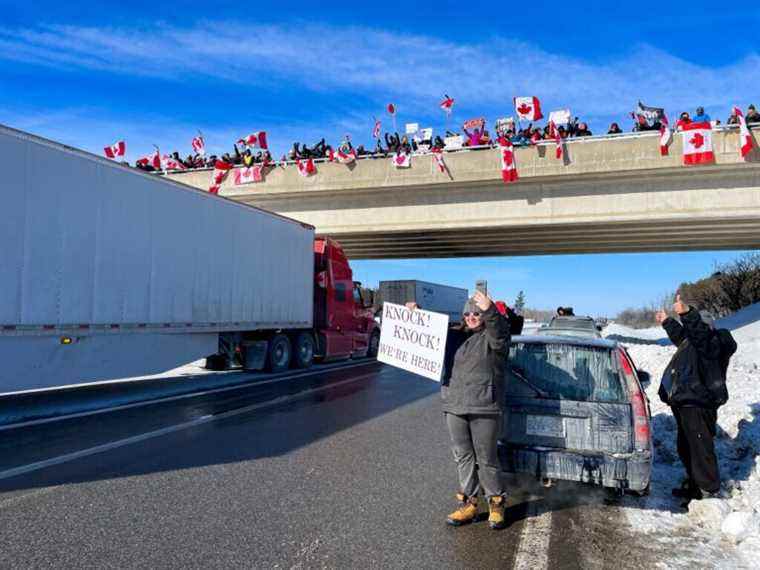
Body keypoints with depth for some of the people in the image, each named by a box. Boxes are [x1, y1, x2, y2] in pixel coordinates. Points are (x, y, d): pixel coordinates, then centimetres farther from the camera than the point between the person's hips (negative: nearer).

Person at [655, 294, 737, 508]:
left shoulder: (713, 343, -14)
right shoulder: (695, 343, 17)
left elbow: (700, 334, -37)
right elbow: (682, 336, 39)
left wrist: (687, 313, -50)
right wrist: (667, 322, 50)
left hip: (698, 406, -11)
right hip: (687, 404, 11)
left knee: (701, 450, -6)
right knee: (685, 448, 20)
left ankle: (709, 492, 3)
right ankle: (693, 485, 34)